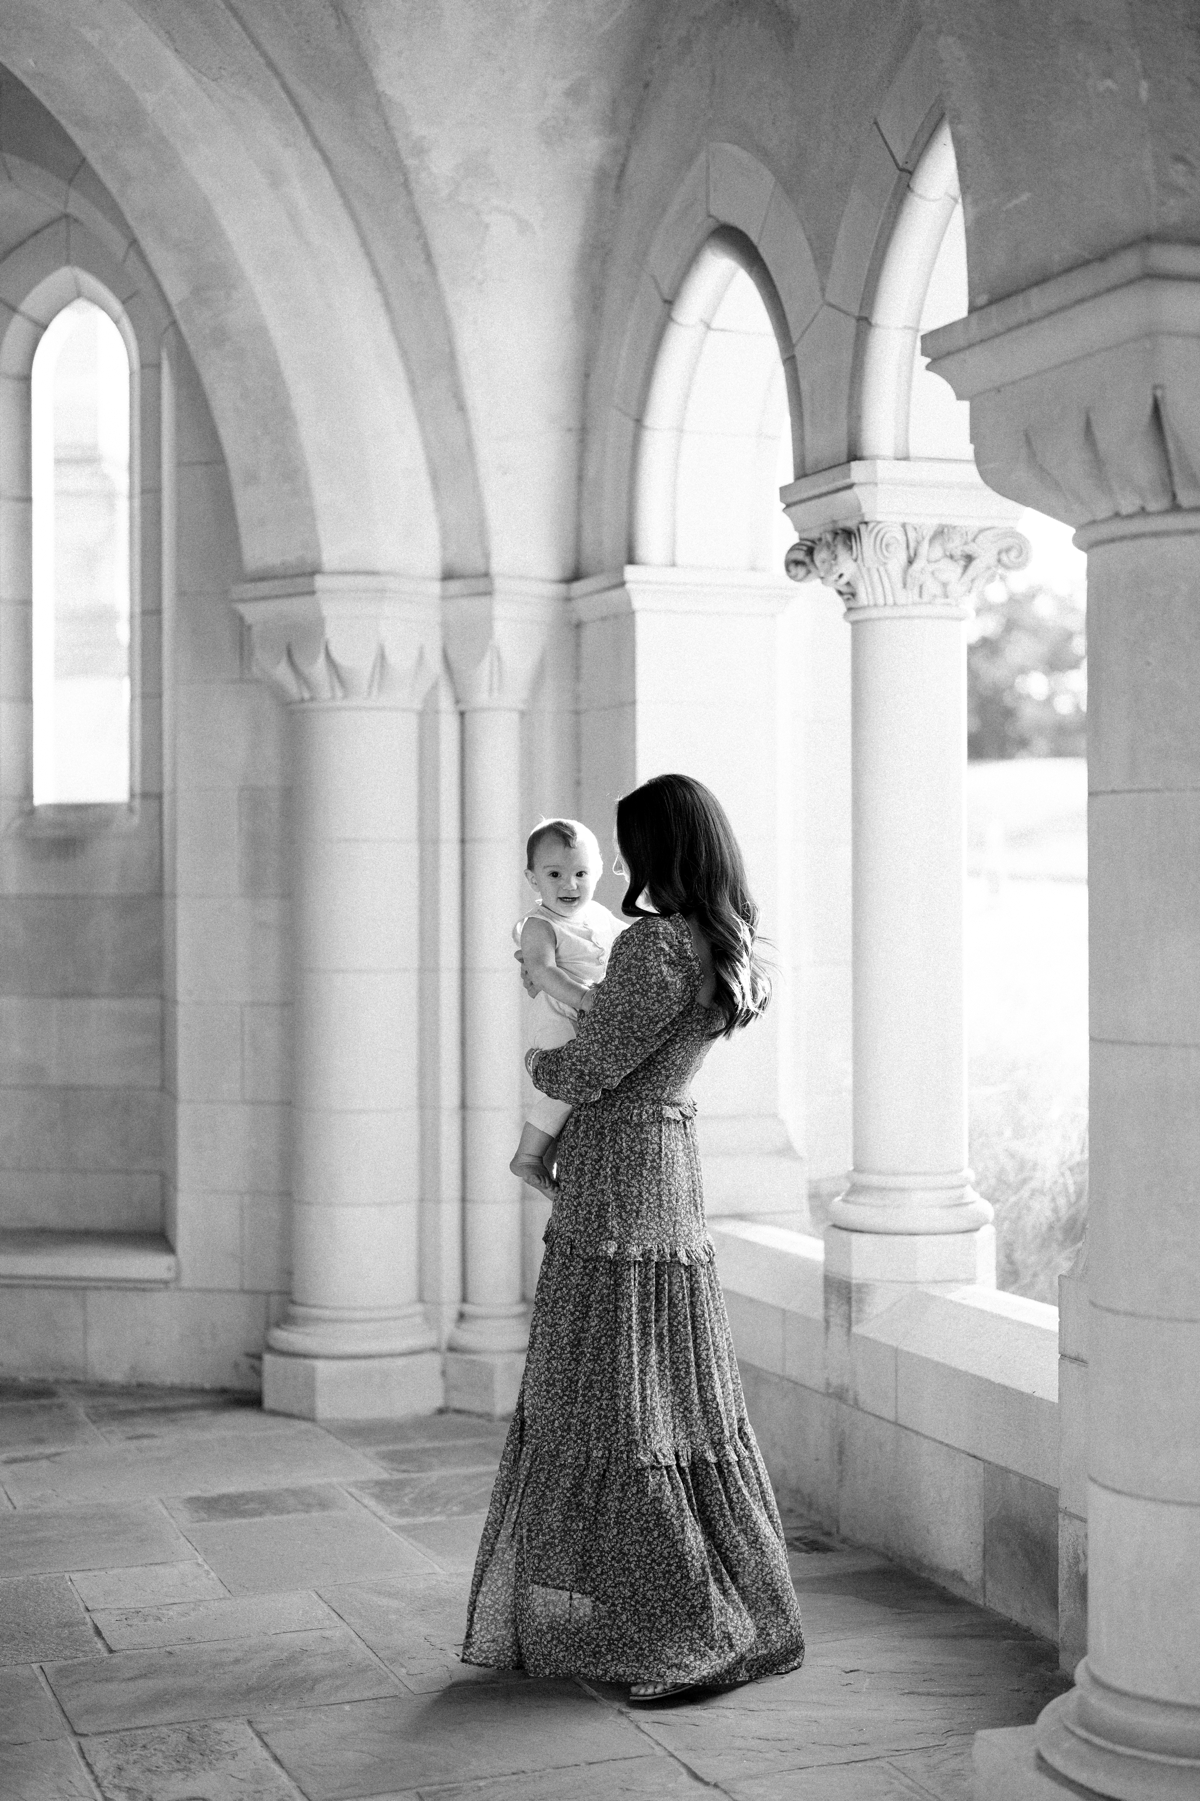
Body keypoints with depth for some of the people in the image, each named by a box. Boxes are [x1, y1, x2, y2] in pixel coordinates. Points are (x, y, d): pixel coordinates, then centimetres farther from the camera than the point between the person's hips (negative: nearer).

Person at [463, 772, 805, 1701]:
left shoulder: (656, 944, -20)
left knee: (617, 1407, -2)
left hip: (619, 1173, -9)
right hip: (669, 1159, 9)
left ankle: (695, 1634, 3)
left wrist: (538, 1060, 8)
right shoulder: (732, 949, 8)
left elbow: (585, 1072, -16)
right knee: (685, 1395, 14)